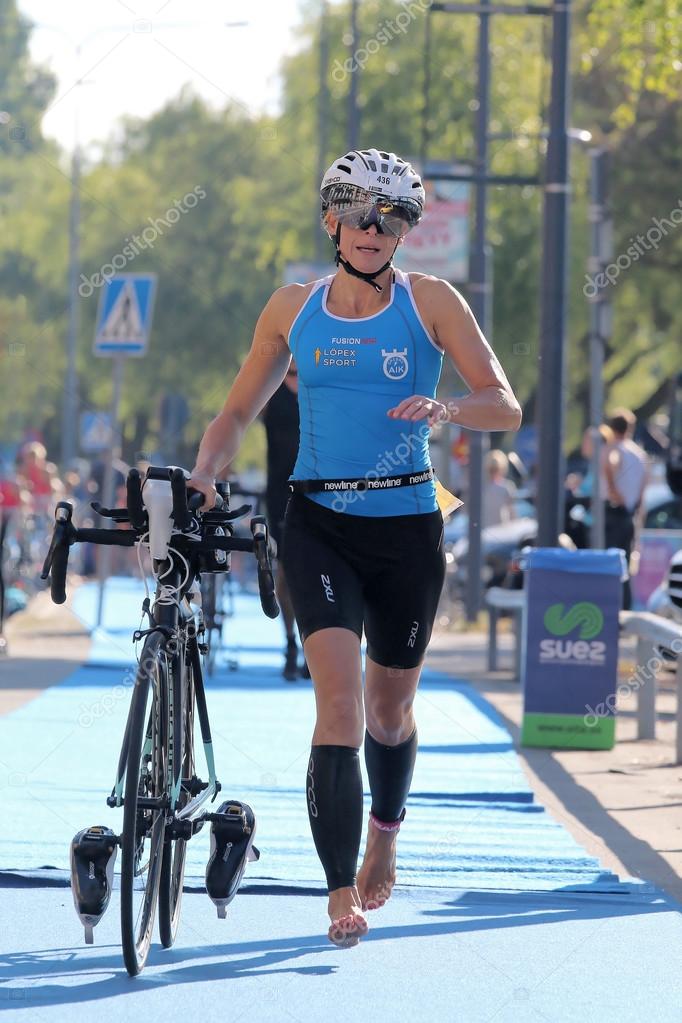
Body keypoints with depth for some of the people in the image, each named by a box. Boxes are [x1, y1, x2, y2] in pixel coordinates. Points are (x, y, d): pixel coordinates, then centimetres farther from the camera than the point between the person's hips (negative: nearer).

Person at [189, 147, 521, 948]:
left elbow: (505, 407, -4)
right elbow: (238, 411, 14)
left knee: (389, 710, 13)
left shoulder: (430, 303, 0)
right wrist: (204, 473, -5)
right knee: (339, 695, -18)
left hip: (405, 528, 0)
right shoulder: (293, 308, 5)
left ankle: (384, 836, 44)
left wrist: (443, 408, -25)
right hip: (319, 524, 0)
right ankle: (342, 896, -20)